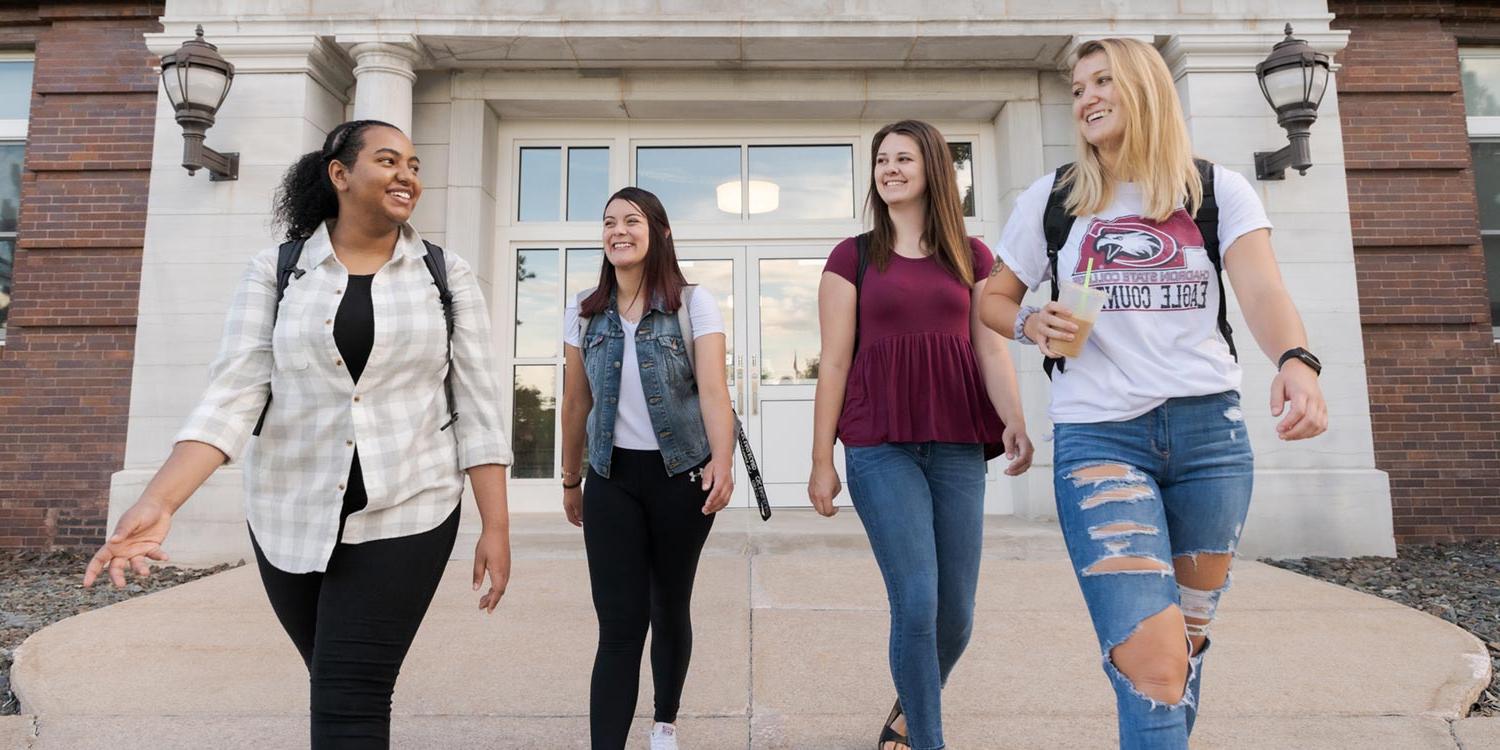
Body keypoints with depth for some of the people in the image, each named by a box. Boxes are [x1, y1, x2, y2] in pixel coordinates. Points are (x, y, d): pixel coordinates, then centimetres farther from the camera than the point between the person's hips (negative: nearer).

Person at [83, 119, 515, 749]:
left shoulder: (447, 275, 0)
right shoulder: (275, 272, 1)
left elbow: (477, 404, -3)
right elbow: (234, 395, -6)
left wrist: (495, 525, -6)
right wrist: (157, 502, -20)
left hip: (407, 514, -2)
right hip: (292, 515, 2)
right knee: (337, 686, 18)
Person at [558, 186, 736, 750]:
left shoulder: (692, 304, -5)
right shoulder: (583, 312, 4)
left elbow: (713, 389, -16)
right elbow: (575, 403, 10)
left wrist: (723, 461, -31)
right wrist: (571, 480, 14)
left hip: (681, 474, -1)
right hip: (612, 477, 2)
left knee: (669, 608, 12)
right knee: (619, 624, -6)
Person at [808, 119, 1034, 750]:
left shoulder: (971, 256, 13)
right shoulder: (852, 256, 7)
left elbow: (991, 351, 7)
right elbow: (834, 363, 3)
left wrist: (1015, 422, -11)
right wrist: (821, 460, -1)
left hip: (958, 447, 3)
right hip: (880, 446, -2)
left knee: (956, 614, 7)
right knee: (917, 604, -11)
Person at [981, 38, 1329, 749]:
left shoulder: (1218, 190, 6)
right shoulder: (1051, 199, 7)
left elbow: (1263, 291, -9)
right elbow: (994, 299, 15)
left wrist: (1297, 362, -30)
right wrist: (1032, 325, -8)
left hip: (1210, 431, 2)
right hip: (1097, 436, -1)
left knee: (1186, 642, 15)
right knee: (1152, 662, -16)